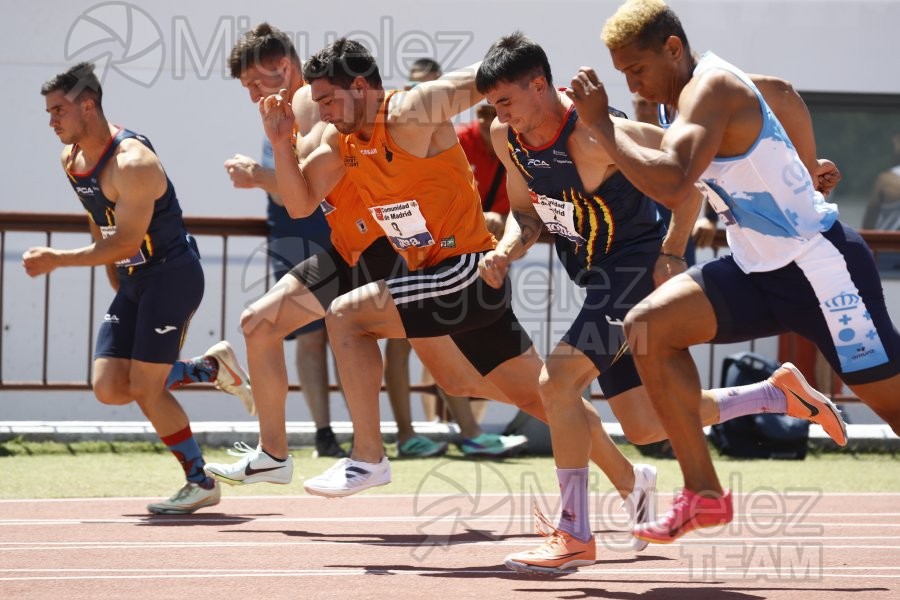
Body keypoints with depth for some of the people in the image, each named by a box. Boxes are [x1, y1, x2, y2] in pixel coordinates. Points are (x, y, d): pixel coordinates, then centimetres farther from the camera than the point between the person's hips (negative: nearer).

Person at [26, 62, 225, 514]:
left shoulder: (131, 163, -23)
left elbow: (126, 243, -25)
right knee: (109, 388, -1)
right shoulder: (71, 160, 5)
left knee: (145, 388, -12)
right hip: (132, 281, 9)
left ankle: (201, 482, 2)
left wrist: (57, 260, -26)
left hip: (172, 276, -9)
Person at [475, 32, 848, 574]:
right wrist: (507, 250, -10)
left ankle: (575, 537, -12)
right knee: (645, 426, 9)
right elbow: (527, 213, 12)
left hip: (639, 266, -9)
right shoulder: (507, 138, -2)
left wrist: (672, 253, -18)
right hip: (598, 276, 9)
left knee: (557, 382, -21)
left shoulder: (593, 136, -26)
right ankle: (780, 395, 27)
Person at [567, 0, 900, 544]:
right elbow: (784, 95, 27)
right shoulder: (691, 89, 7)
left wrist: (600, 122, -30)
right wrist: (807, 168, 33)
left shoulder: (710, 89, -21)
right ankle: (704, 494, -5)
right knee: (649, 326, -7)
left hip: (819, 265, -9)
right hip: (757, 269, 9)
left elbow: (672, 185, -38)